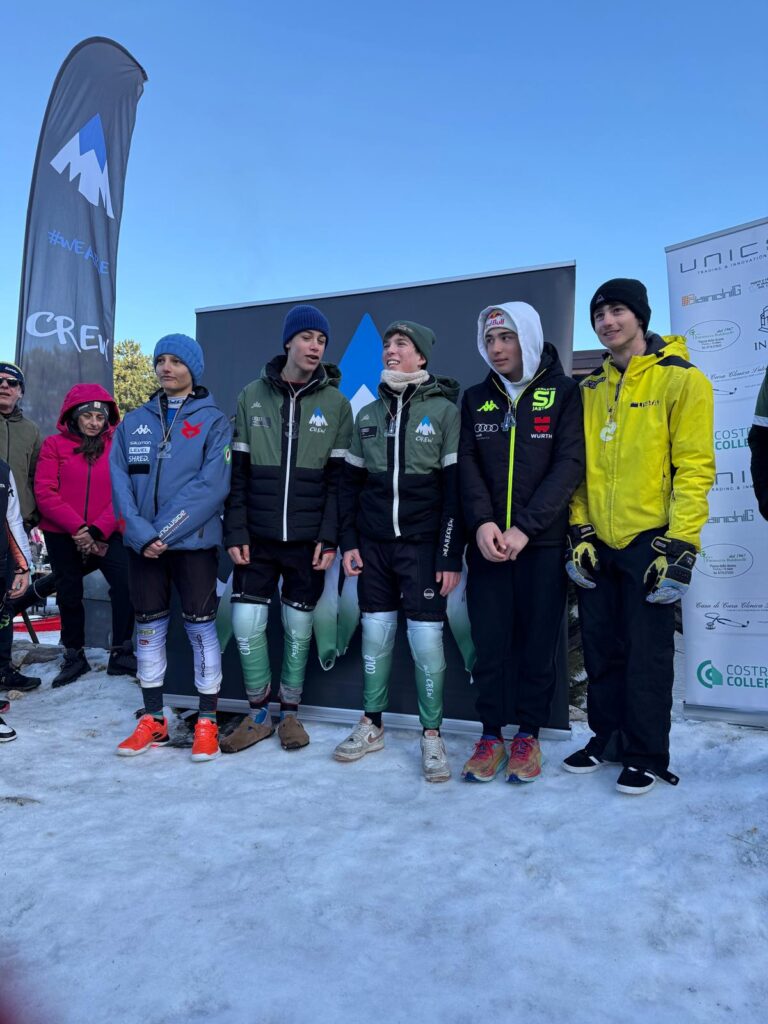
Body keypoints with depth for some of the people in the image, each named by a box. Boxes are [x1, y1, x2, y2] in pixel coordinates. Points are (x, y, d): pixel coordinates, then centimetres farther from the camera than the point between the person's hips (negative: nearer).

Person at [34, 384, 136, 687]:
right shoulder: (54, 445, 0)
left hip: (106, 534, 0)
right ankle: (74, 657, 30)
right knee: (69, 595, 12)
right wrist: (76, 527, -18)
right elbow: (45, 493, -8)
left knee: (126, 585, -14)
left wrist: (97, 530, -16)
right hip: (62, 535, 1)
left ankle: (121, 653, 2)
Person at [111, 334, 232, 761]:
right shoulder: (133, 422, 10)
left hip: (194, 541, -4)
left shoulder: (213, 421, -2)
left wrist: (166, 532, -17)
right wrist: (142, 533, -13)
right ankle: (152, 720, 23)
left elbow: (211, 485, -12)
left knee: (200, 627, 2)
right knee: (149, 628, 11)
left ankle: (207, 722, 13)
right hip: (142, 544, 4)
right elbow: (120, 482, 1)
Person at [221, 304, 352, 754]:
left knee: (299, 627, 8)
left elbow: (339, 477, -1)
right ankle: (258, 714, 19)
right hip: (257, 537, 1)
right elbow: (238, 471, 3)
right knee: (247, 624, 0)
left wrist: (329, 538, -8)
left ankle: (290, 713, 26)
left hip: (308, 540, 0)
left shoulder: (336, 403, 1)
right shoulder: (252, 396, 4)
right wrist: (235, 532, -3)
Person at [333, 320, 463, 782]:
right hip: (374, 544, 4)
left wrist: (451, 556, -10)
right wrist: (349, 541, 6)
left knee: (427, 639, -3)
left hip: (422, 545, -4)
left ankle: (432, 735, 13)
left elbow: (455, 488, -6)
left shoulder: (444, 410, -3)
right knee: (375, 634, 9)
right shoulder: (368, 415, 11)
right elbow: (350, 482, 14)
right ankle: (372, 726, 24)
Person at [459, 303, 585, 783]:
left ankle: (528, 735, 20)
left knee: (538, 640, 5)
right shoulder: (476, 399, 11)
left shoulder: (564, 393, 1)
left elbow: (569, 464, -7)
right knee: (489, 641, 5)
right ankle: (492, 734, 19)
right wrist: (482, 521, -13)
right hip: (488, 541, 2)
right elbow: (467, 463, 4)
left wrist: (525, 527, -16)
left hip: (543, 542, -2)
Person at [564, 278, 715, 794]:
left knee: (647, 653, 4)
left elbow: (695, 467, -11)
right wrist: (580, 531, 4)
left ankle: (646, 756, 21)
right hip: (598, 543, 5)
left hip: (651, 541, -5)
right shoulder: (591, 388, 11)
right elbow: (579, 465, 12)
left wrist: (680, 546, -15)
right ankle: (607, 738, 32)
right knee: (601, 649, 14)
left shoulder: (681, 378, -6)